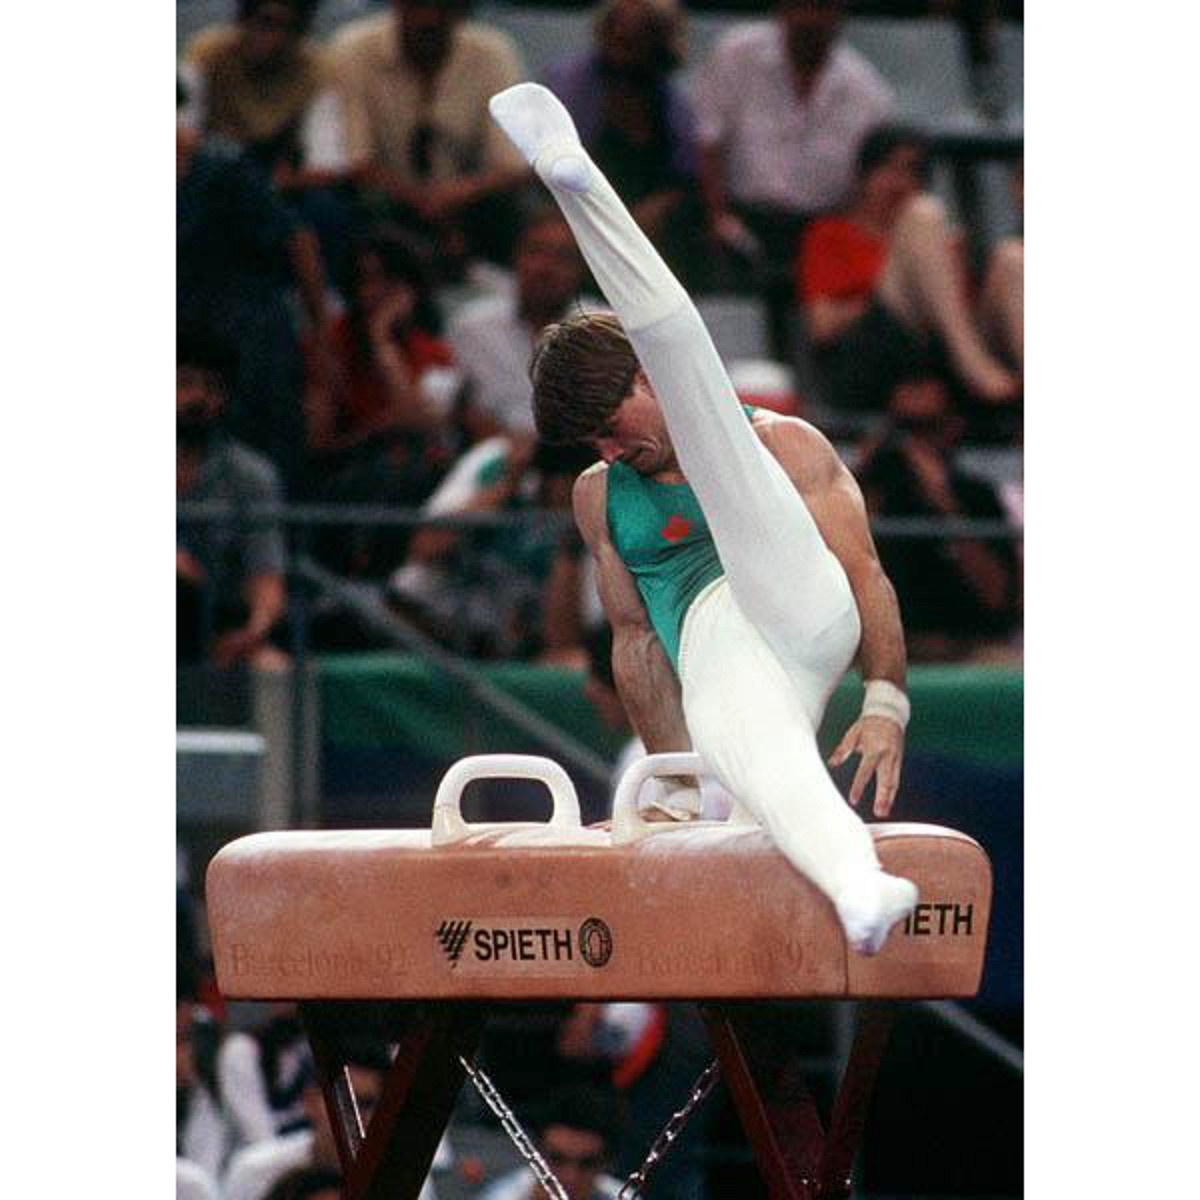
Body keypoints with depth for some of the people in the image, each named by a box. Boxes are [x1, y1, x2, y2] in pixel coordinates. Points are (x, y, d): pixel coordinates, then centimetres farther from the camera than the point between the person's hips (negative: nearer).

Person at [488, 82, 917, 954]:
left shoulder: (786, 445, 16)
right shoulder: (600, 497, 29)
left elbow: (866, 574, 8)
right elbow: (633, 637, 29)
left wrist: (886, 703, -6)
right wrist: (673, 772, 20)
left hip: (797, 610, -3)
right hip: (711, 660, 3)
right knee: (762, 772, -40)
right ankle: (859, 892, -69)